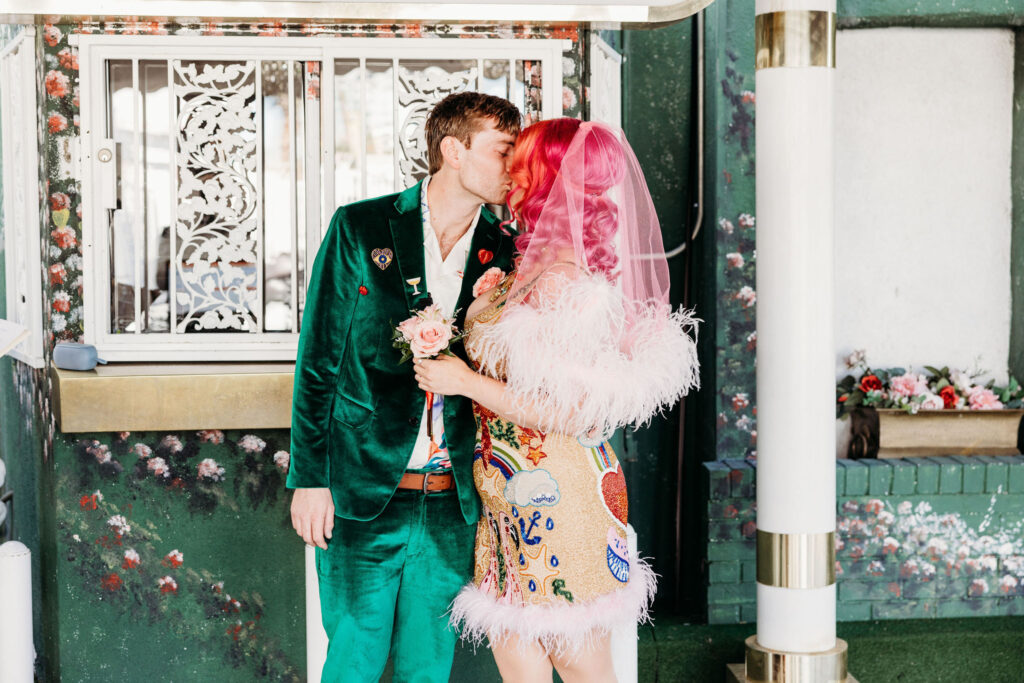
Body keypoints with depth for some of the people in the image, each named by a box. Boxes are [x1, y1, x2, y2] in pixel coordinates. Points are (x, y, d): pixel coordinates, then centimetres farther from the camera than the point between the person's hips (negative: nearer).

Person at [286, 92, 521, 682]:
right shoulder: (360, 229, -3)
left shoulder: (505, 252, 5)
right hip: (362, 495, -3)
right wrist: (309, 478, -6)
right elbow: (318, 361, -2)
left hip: (453, 506, 3)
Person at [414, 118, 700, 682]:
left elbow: (574, 413, -22)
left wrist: (467, 381, -17)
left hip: (554, 494, -9)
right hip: (520, 493, 9)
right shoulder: (533, 265, 8)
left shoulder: (562, 281, -21)